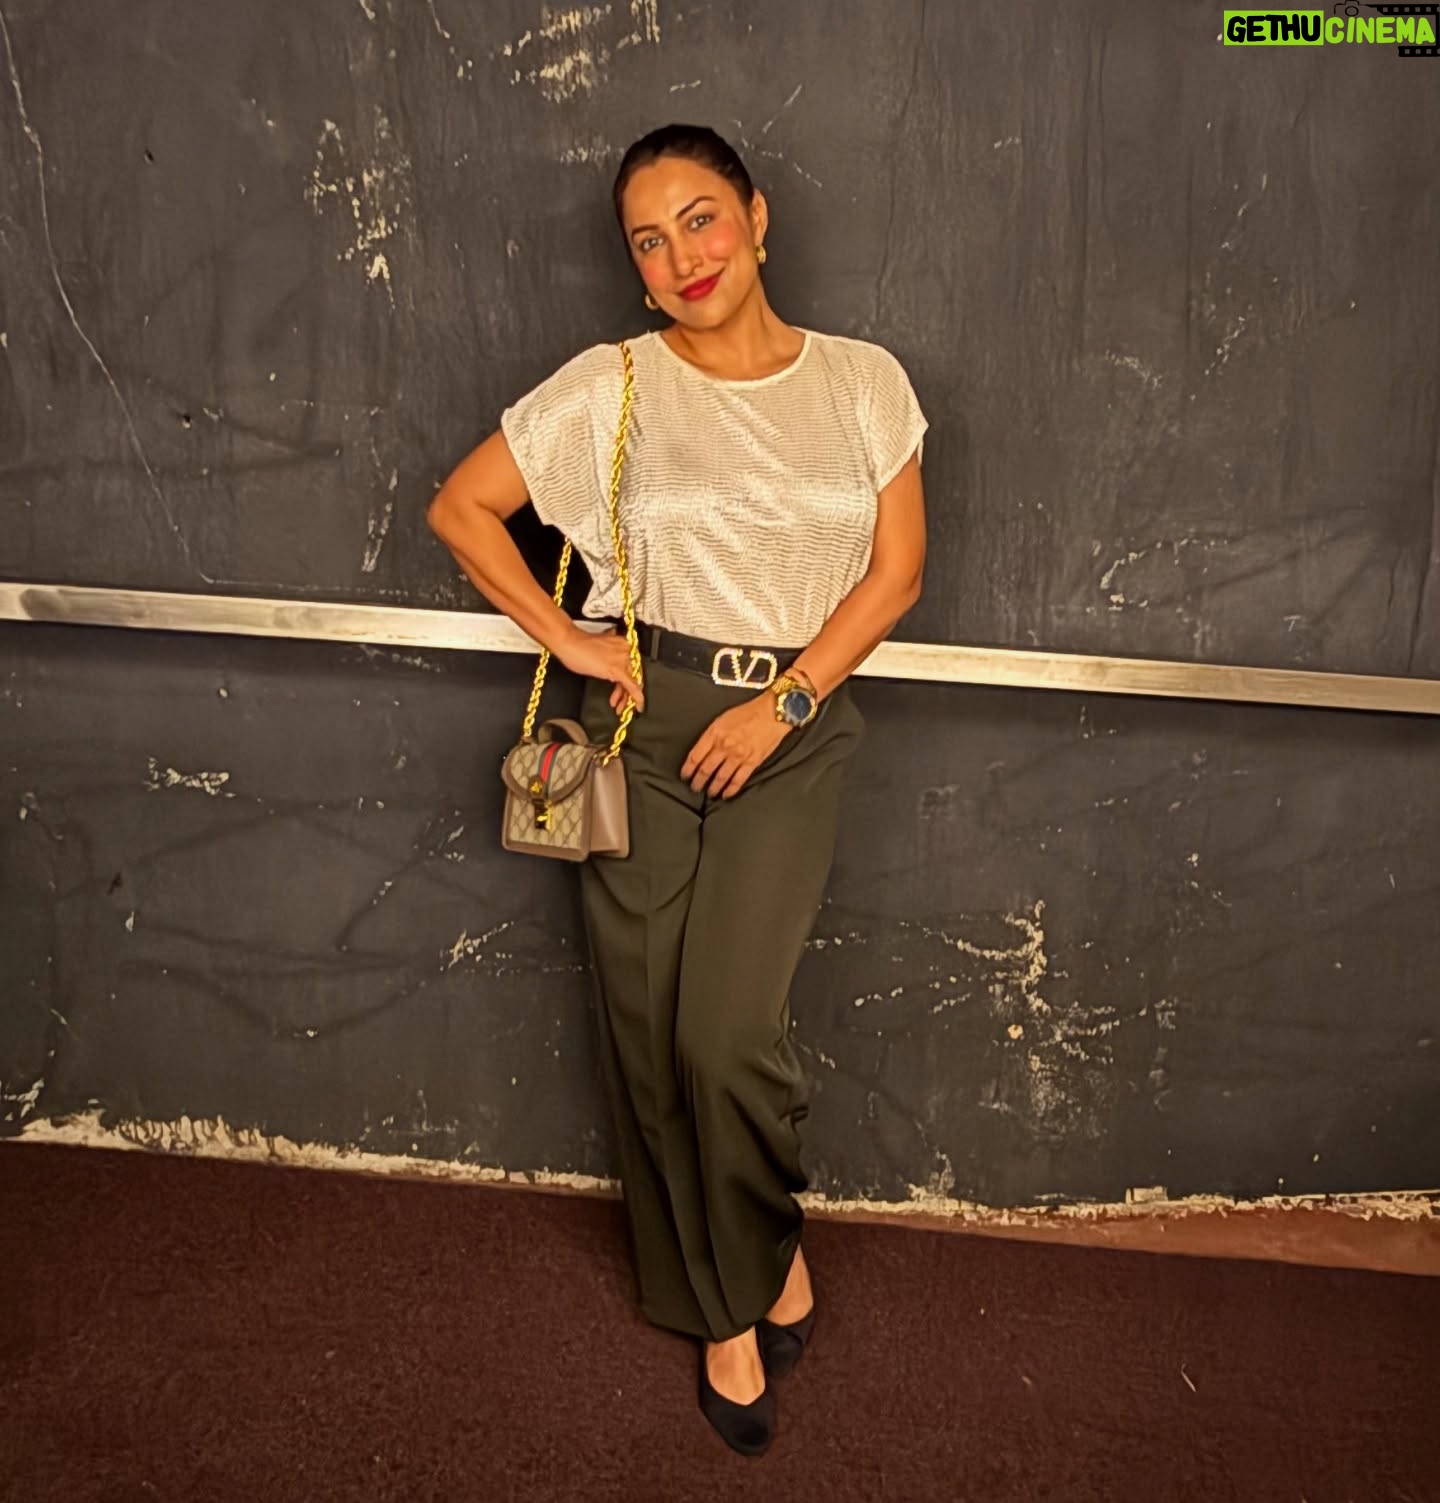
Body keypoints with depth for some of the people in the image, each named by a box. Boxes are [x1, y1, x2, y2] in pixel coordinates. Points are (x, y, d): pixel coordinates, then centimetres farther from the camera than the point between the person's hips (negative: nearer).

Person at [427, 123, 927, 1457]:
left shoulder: (863, 382, 3)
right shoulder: (610, 385, 0)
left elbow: (895, 568, 3)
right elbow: (459, 507, 4)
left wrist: (786, 700, -8)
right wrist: (568, 640, -3)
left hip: (790, 733, 0)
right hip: (644, 724, 1)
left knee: (728, 1025, -12)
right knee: (649, 1033, 4)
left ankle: (769, 1241, 21)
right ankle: (721, 1305, 27)